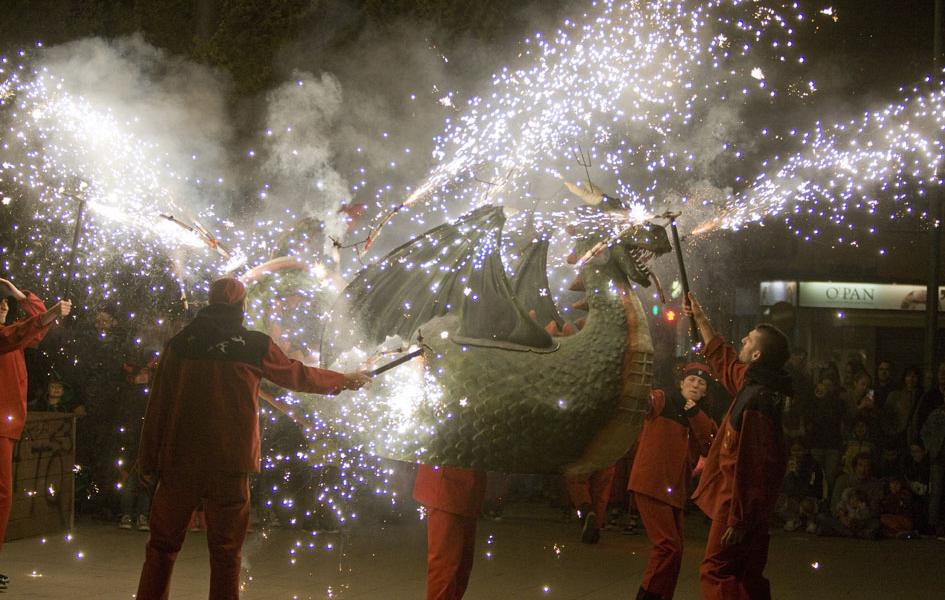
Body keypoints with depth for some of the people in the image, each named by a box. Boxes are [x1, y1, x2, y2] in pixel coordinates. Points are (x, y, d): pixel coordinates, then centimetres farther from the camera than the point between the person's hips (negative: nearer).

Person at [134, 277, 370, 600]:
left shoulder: (180, 343, 3)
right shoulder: (255, 344, 0)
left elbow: (157, 404, 2)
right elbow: (298, 375, 14)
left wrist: (148, 460, 8)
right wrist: (346, 380, 30)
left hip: (179, 460, 1)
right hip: (230, 464, -1)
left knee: (163, 543, 9)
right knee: (225, 549, 5)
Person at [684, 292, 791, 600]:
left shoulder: (757, 402, -25)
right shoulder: (752, 382, 6)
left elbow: (749, 468, -26)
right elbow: (723, 359, 29)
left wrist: (738, 520, -24)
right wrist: (701, 319, 34)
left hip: (738, 502, -10)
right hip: (751, 503, 10)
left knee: (716, 573, -8)